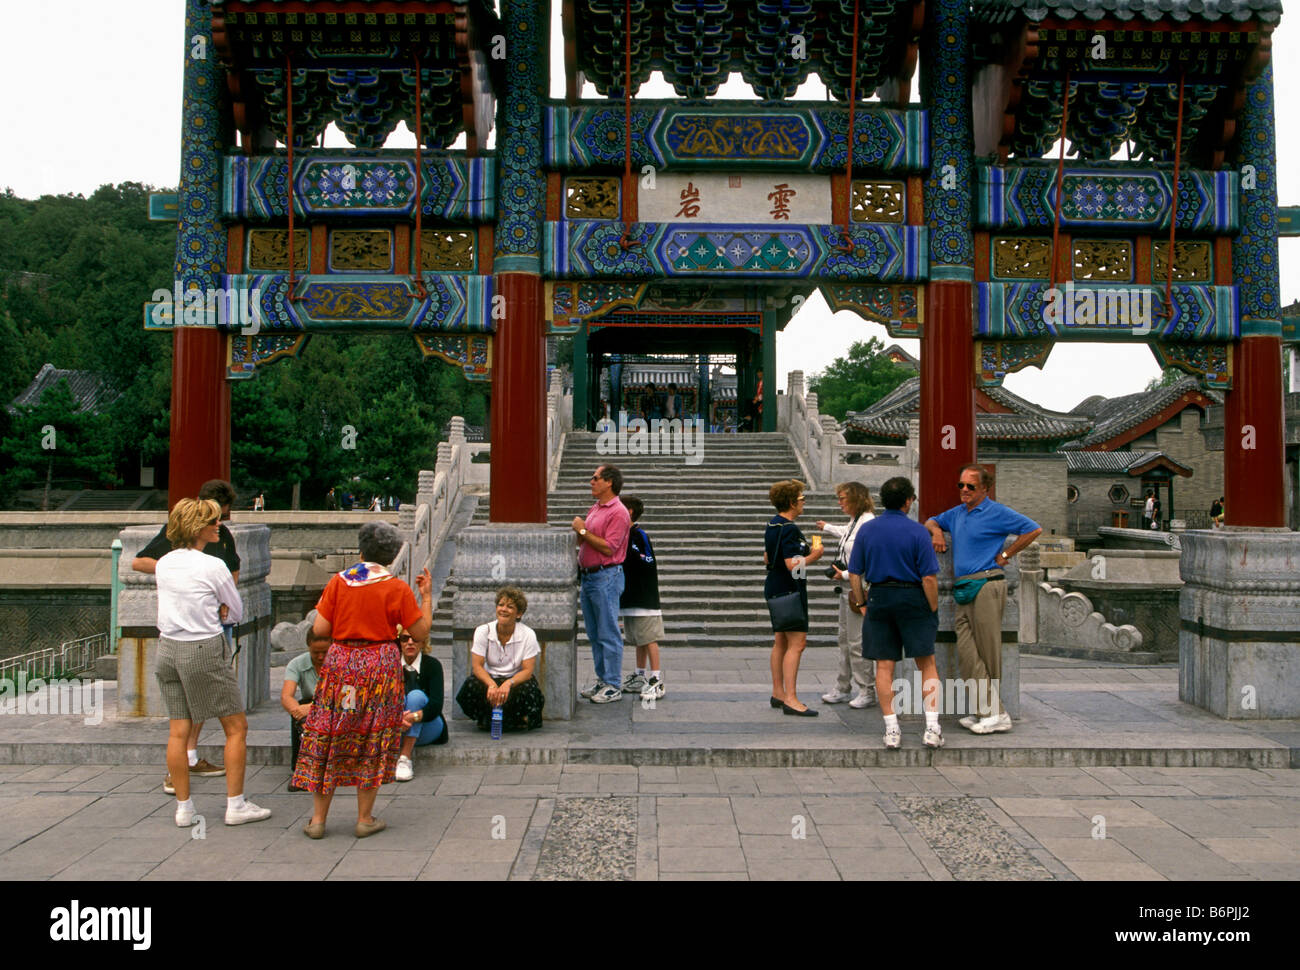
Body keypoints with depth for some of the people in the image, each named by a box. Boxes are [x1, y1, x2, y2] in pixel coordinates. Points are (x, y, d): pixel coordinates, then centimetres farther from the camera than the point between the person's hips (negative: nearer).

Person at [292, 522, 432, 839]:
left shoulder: (338, 581, -1)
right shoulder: (398, 589, -6)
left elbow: (319, 629, -3)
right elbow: (420, 632, -2)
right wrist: (427, 595, 7)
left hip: (340, 662, 2)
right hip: (381, 665, -1)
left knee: (327, 737, 11)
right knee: (373, 740, 9)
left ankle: (317, 819, 16)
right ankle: (365, 819, 15)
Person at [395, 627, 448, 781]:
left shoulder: (432, 664, -9)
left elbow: (436, 705, -20)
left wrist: (414, 716, -40)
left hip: (428, 726, -2)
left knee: (416, 695, -28)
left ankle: (405, 757, -35)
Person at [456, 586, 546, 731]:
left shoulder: (527, 634, -9)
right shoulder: (483, 631, -5)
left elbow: (528, 670, -14)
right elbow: (477, 666, -11)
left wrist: (508, 683, -35)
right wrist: (492, 685, -31)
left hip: (516, 680, -1)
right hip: (489, 679, 1)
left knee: (528, 690, -35)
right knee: (471, 686, -31)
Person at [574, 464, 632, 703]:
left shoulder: (618, 512, -13)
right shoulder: (594, 508, 16)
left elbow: (609, 548, -20)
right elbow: (582, 542, 22)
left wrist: (583, 531, -13)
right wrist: (578, 531, 1)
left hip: (606, 577, -9)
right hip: (588, 576, 9)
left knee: (608, 634, -5)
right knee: (594, 634, 14)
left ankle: (613, 686, 2)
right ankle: (602, 679, 23)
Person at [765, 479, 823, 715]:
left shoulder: (772, 525, 12)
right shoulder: (789, 529, -19)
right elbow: (793, 565, -25)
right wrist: (813, 556, -9)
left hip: (774, 588, 10)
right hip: (789, 590, -10)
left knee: (780, 642, 15)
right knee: (797, 643, -9)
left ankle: (778, 693, 22)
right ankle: (790, 698, -11)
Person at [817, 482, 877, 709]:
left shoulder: (868, 524, -18)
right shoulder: (854, 522, 11)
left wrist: (845, 575, -17)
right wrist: (827, 527, 52)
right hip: (847, 589, 10)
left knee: (857, 642, -5)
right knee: (845, 639, 13)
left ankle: (867, 691, 7)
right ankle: (842, 688, 21)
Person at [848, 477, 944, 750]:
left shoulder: (866, 530, 3)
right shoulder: (917, 532, -8)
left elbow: (854, 573, 5)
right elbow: (929, 577, -12)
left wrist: (860, 604, 14)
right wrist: (933, 610, -1)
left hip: (879, 599, 3)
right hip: (912, 599, -3)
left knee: (884, 666, 6)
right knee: (927, 664, 5)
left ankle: (892, 730, 8)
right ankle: (932, 728, 1)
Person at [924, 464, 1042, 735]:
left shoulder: (997, 513, -2)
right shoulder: (957, 513, 18)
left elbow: (1034, 530, -3)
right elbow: (931, 521, 35)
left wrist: (1005, 555, -3)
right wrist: (936, 531, 11)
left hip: (986, 586, -7)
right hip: (963, 590, 7)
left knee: (988, 654, -5)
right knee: (967, 654, 0)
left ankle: (996, 714, 1)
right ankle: (988, 711, 3)